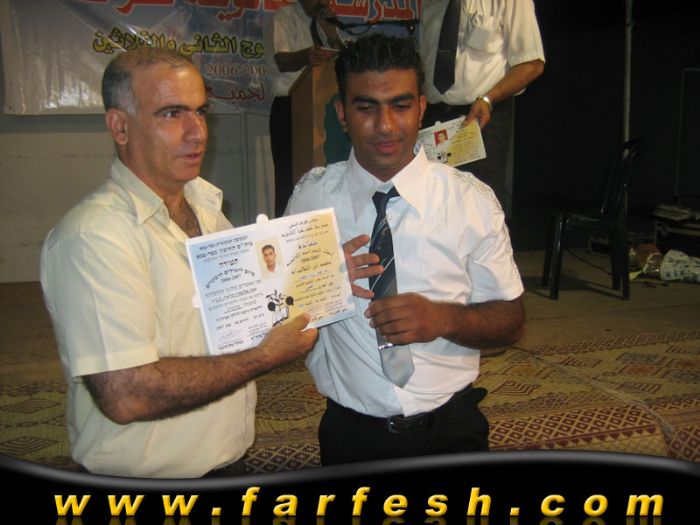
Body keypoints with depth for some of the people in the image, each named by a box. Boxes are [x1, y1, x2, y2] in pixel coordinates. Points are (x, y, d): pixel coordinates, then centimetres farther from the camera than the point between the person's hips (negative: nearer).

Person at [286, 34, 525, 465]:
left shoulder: (472, 199, -9)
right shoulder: (311, 196, -6)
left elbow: (511, 320, -4)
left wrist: (443, 317, -23)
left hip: (452, 430, 0)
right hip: (350, 433, 1)